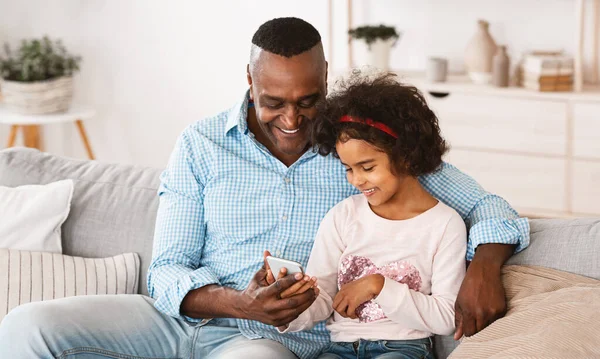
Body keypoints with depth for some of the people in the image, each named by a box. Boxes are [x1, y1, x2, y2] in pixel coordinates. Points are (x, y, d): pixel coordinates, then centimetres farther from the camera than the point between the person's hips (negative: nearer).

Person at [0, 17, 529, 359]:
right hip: (184, 316, 2)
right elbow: (167, 273, 2)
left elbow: (485, 207, 3)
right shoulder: (201, 145, 4)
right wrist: (236, 303, -20)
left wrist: (484, 266, -22)